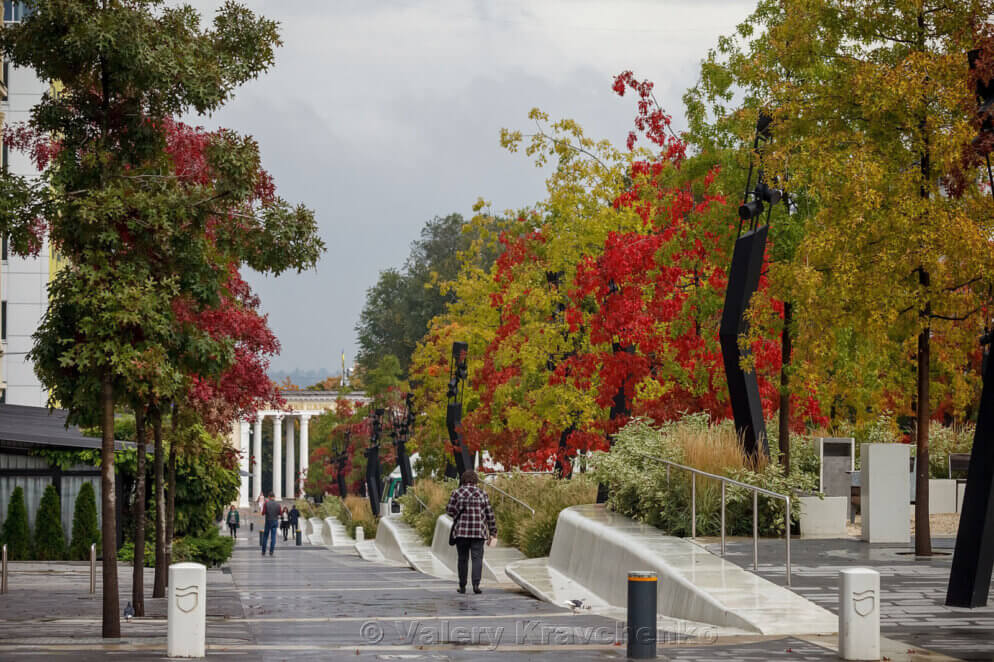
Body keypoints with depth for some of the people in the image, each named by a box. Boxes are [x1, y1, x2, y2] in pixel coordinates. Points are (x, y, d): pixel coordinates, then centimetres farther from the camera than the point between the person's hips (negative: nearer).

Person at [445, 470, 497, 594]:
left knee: (462, 559, 9)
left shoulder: (457, 492, 1)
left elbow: (449, 510, -4)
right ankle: (476, 584, -17)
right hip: (478, 532, 0)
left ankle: (462, 586, 12)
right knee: (477, 558, -2)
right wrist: (492, 532, 10)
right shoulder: (481, 494, 3)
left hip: (461, 530, 0)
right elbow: (489, 514, 3)